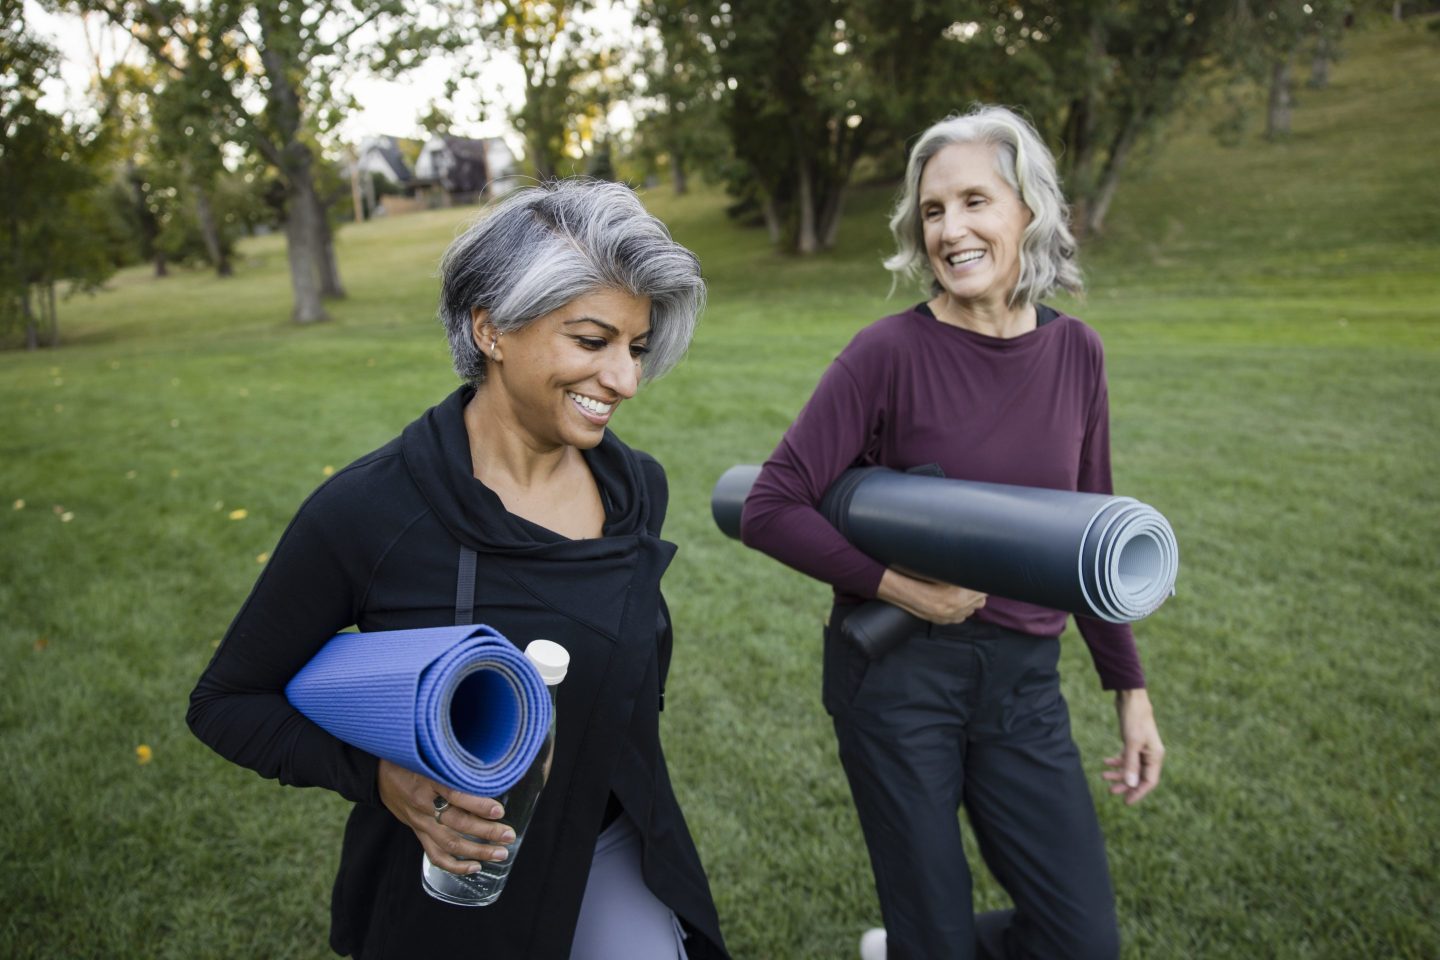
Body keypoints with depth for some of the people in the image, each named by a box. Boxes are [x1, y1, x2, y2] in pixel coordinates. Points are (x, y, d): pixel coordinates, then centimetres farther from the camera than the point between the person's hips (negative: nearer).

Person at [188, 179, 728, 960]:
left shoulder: (637, 488, -7)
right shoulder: (368, 512, -22)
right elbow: (228, 702, -10)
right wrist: (380, 777, -24)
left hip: (610, 853, 4)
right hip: (452, 881, -3)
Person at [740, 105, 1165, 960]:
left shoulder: (1076, 354, 1)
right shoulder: (890, 353, -12)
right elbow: (770, 511, -11)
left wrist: (1131, 688, 10)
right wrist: (896, 584, -17)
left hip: (1023, 677, 4)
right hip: (896, 671, -4)